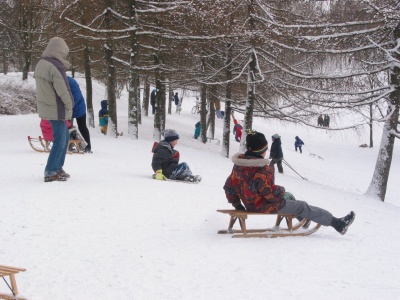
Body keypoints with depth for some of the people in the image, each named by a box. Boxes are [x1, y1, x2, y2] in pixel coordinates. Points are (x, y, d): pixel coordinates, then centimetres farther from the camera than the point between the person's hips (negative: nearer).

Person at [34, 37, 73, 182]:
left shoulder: (41, 63, 7)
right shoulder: (56, 66, -22)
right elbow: (63, 90, -21)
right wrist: (69, 105, -3)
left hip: (46, 108, 9)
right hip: (57, 109, -9)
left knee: (65, 137, 20)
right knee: (60, 140, 0)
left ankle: (57, 168, 26)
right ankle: (50, 173, 3)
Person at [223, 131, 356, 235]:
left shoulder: (238, 165, -4)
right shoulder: (262, 170, -30)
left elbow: (229, 186, 3)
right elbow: (271, 192, -28)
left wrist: (237, 204, 12)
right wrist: (281, 191, -6)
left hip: (250, 203, 9)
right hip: (266, 206, -9)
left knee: (289, 196, 30)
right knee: (302, 207, 5)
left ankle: (303, 219, 50)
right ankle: (336, 223, 13)